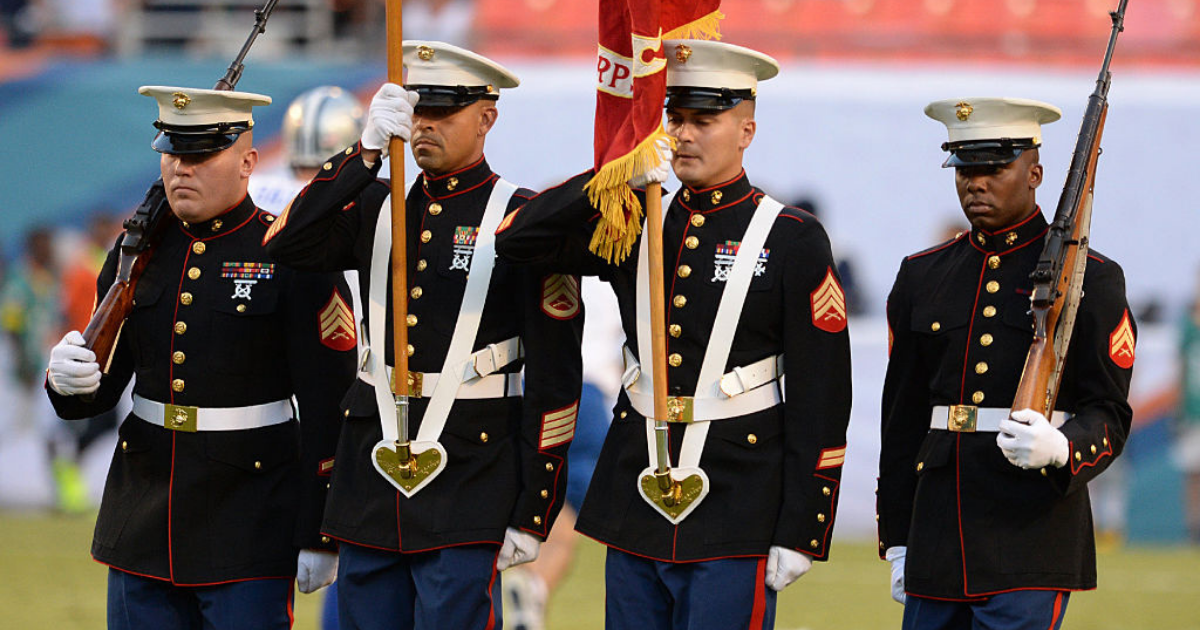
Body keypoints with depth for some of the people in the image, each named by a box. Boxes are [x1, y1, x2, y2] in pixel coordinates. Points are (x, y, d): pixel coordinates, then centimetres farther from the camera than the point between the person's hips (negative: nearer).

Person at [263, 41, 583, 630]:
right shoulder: (376, 209, 11)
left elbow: (554, 376, -6)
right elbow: (286, 245, -6)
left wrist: (532, 515, -9)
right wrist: (366, 151, -15)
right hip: (370, 486, 5)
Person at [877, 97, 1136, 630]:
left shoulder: (1090, 280, -1)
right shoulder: (923, 277, 12)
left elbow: (1109, 416, -3)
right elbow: (902, 420, 15)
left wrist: (1059, 450, -26)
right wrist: (897, 544, 13)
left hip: (1033, 537, -5)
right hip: (938, 536, 5)